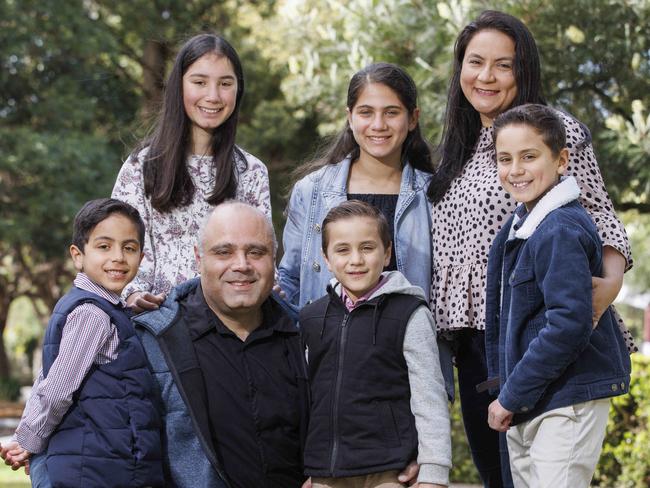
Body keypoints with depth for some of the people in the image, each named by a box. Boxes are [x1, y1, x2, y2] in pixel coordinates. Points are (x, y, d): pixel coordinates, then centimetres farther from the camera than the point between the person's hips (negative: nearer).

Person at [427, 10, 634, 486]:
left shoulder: (558, 132, -4)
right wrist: (442, 333, 11)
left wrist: (611, 280, -22)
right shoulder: (459, 148, 15)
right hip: (468, 338, 7)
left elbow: (600, 216, -4)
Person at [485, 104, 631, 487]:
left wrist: (511, 396, -18)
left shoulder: (561, 231, -17)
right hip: (523, 411, 9)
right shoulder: (517, 228, 12)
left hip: (568, 402, -9)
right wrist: (507, 396, 13)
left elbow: (569, 325, -25)